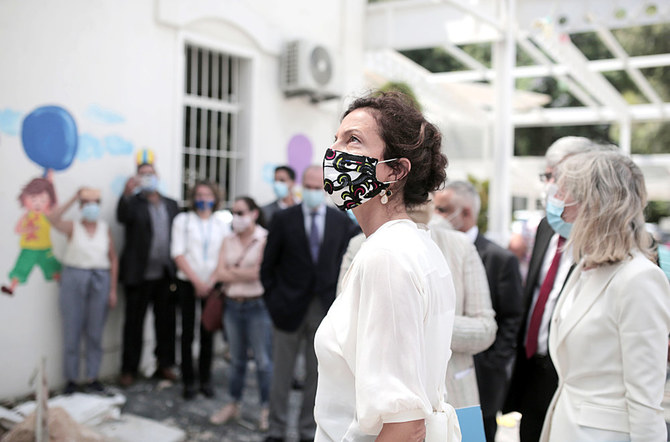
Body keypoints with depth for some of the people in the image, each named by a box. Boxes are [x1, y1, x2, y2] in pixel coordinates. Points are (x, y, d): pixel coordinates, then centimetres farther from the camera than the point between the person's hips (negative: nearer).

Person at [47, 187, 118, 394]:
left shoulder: (105, 229, 6)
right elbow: (53, 219, -21)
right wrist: (74, 198, -21)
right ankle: (72, 378, 13)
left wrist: (113, 289, 2)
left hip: (100, 280, 2)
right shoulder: (73, 227, 1)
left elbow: (113, 259, 6)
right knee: (72, 332, 2)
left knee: (95, 332, 7)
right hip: (74, 278, -1)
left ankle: (92, 377, 17)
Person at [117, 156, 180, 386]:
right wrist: (127, 193, -40)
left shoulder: (171, 205, 12)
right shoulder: (133, 202, 1)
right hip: (139, 274, -3)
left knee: (166, 321, 9)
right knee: (134, 322, 4)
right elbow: (122, 217, -21)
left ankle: (164, 365, 22)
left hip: (166, 275, 3)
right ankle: (129, 369, 13)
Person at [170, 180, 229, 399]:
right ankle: (188, 381, 8)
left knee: (208, 333, 4)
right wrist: (197, 281, -10)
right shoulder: (183, 220, 4)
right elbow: (178, 254, -3)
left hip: (212, 285, 1)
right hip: (187, 283, -1)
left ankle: (206, 380, 14)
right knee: (187, 332, 0)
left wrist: (210, 282, -9)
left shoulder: (222, 224, 9)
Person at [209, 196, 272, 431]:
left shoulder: (265, 240, -8)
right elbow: (220, 274, 0)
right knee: (237, 359, 16)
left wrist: (232, 271, -4)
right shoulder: (228, 241, 10)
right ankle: (233, 405, 28)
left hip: (257, 306, -5)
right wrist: (246, 273, -11)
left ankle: (266, 410, 13)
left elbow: (260, 272, -16)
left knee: (263, 361, 0)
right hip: (232, 305, 5)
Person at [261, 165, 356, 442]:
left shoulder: (341, 221, 2)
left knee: (317, 375, 9)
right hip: (289, 307, -1)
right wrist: (273, 301, -4)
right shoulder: (283, 219, -2)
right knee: (281, 374, 9)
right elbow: (268, 265, 2)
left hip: (325, 309, 1)